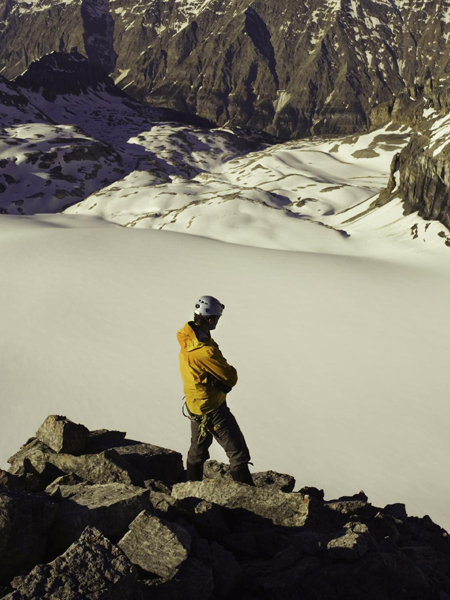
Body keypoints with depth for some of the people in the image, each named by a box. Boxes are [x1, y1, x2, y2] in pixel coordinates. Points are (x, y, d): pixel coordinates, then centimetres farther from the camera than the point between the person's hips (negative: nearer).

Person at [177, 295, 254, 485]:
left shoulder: (187, 339, -4)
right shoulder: (206, 350, -32)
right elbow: (231, 377, -21)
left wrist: (218, 381, -6)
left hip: (194, 406, 10)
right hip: (213, 409, -10)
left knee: (198, 448, 26)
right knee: (238, 453, -1)